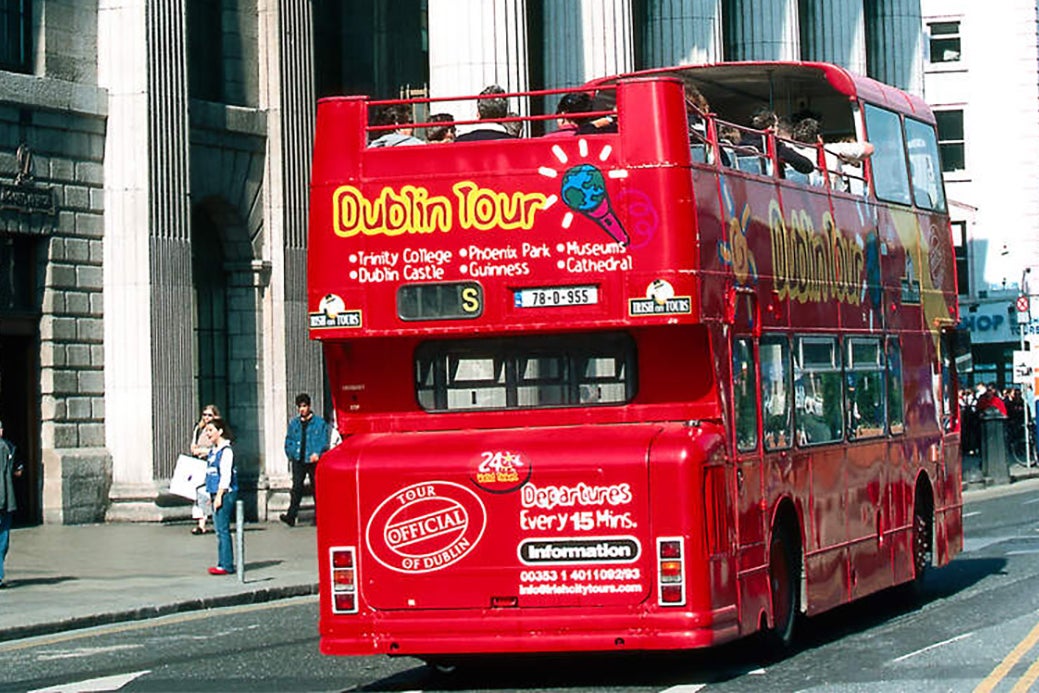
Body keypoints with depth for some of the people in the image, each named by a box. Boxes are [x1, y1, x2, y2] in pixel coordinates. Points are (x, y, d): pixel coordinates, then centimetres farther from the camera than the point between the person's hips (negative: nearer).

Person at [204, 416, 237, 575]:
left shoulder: (226, 451, -12)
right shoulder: (213, 451, 16)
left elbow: (225, 476, -16)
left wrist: (219, 496, -19)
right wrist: (212, 495, 19)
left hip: (226, 493, -9)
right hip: (216, 493, 9)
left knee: (222, 529, -9)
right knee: (219, 529, 10)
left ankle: (226, 565, -7)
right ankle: (223, 563, 14)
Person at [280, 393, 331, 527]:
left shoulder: (319, 423, 2)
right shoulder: (294, 423, 13)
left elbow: (324, 441, -2)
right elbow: (289, 441, 20)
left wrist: (317, 453, -17)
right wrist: (291, 455, 7)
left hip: (314, 461, -2)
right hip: (298, 461, 2)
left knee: (316, 488, 5)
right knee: (296, 487, -11)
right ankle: (291, 515, -19)